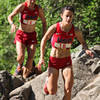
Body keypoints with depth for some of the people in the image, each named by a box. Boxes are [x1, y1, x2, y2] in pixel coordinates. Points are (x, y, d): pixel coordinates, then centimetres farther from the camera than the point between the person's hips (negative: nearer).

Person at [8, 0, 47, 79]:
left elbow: (44, 22, 5)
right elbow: (10, 17, -11)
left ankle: (25, 77, 10)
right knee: (21, 56, -19)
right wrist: (12, 24, -34)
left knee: (30, 58, -10)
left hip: (32, 36, 2)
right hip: (21, 34, -2)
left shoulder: (39, 9, -8)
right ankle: (20, 66, 17)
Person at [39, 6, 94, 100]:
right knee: (52, 92, -5)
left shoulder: (76, 31, -13)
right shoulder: (54, 28, -18)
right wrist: (42, 58, -4)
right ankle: (48, 81, 32)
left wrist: (87, 50, -16)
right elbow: (44, 40, -2)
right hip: (53, 61, -1)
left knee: (68, 90, -16)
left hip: (67, 61, 1)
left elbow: (83, 42, 6)